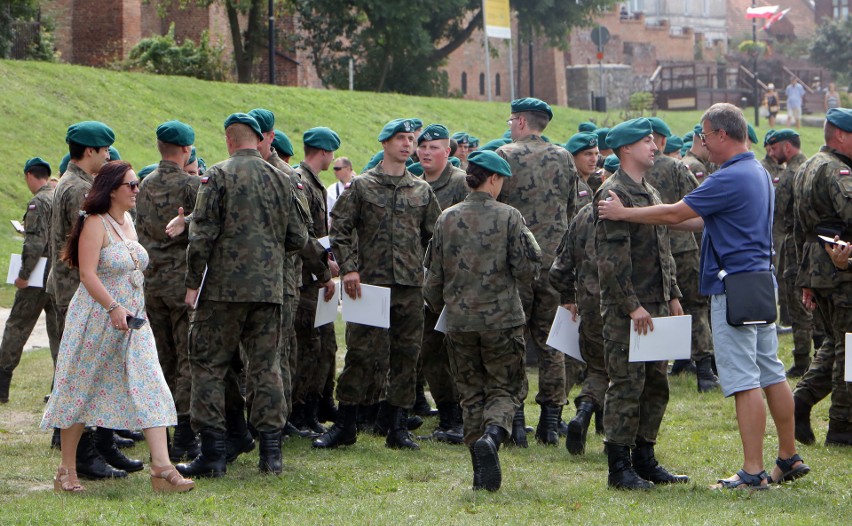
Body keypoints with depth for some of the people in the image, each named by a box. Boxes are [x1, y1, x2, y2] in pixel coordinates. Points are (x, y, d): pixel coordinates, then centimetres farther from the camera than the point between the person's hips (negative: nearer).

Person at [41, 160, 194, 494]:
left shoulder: (128, 223, 12)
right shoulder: (95, 224, -12)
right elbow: (87, 273, -19)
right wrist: (113, 308, -25)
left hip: (132, 321, 7)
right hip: (96, 321, -7)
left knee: (150, 389, -6)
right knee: (81, 391, 4)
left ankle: (162, 468, -12)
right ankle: (67, 471, 15)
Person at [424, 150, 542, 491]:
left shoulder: (447, 218, 3)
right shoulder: (508, 217, -7)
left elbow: (433, 275, 8)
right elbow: (527, 270, -9)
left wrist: (438, 308, 26)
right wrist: (530, 245, 12)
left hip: (459, 322, 3)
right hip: (501, 319, -3)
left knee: (471, 393, 11)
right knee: (505, 389, 6)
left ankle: (481, 472, 7)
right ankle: (492, 435, -25)